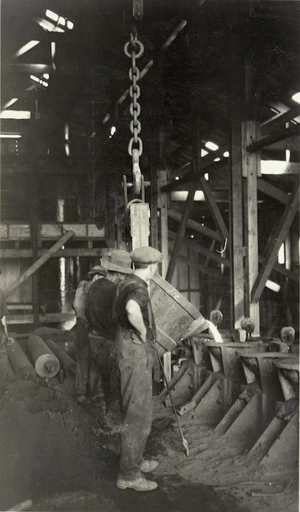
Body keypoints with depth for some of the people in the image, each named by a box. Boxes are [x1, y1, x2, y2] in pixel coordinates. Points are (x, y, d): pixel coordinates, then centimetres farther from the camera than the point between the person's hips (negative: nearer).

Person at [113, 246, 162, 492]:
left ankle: (136, 461, 35)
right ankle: (129, 475, 5)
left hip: (134, 353, 10)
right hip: (135, 354, -10)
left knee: (139, 412, 21)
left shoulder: (127, 284, 13)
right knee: (137, 415, -3)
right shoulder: (137, 288, -19)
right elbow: (132, 310, -43)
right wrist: (143, 333, -26)